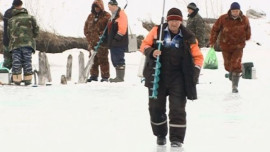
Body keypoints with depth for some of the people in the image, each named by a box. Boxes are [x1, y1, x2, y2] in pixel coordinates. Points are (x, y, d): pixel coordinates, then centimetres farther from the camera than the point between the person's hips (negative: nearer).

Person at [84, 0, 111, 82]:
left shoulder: (106, 16, -2)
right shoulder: (91, 16, 15)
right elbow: (86, 27, 20)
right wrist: (88, 36, 8)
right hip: (92, 42, 6)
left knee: (103, 59, -6)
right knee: (93, 59, 10)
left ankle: (105, 76, -3)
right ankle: (93, 75, 17)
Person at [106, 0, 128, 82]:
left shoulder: (121, 14, -12)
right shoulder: (113, 15, 19)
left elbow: (122, 29, -21)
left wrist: (116, 38, -20)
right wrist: (109, 40, 20)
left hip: (119, 43, -10)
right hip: (113, 43, 10)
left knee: (119, 60, -9)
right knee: (114, 60, 12)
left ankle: (120, 77, -7)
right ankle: (118, 76, 18)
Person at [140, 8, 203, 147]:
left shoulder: (188, 37, -1)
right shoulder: (157, 31, 0)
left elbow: (198, 57, 6)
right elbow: (144, 45, 6)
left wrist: (195, 70, -10)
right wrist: (151, 52, -15)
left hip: (177, 77, -1)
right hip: (157, 75, 1)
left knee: (177, 108, -5)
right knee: (156, 107, 10)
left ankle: (177, 138, 2)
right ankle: (160, 135, 29)